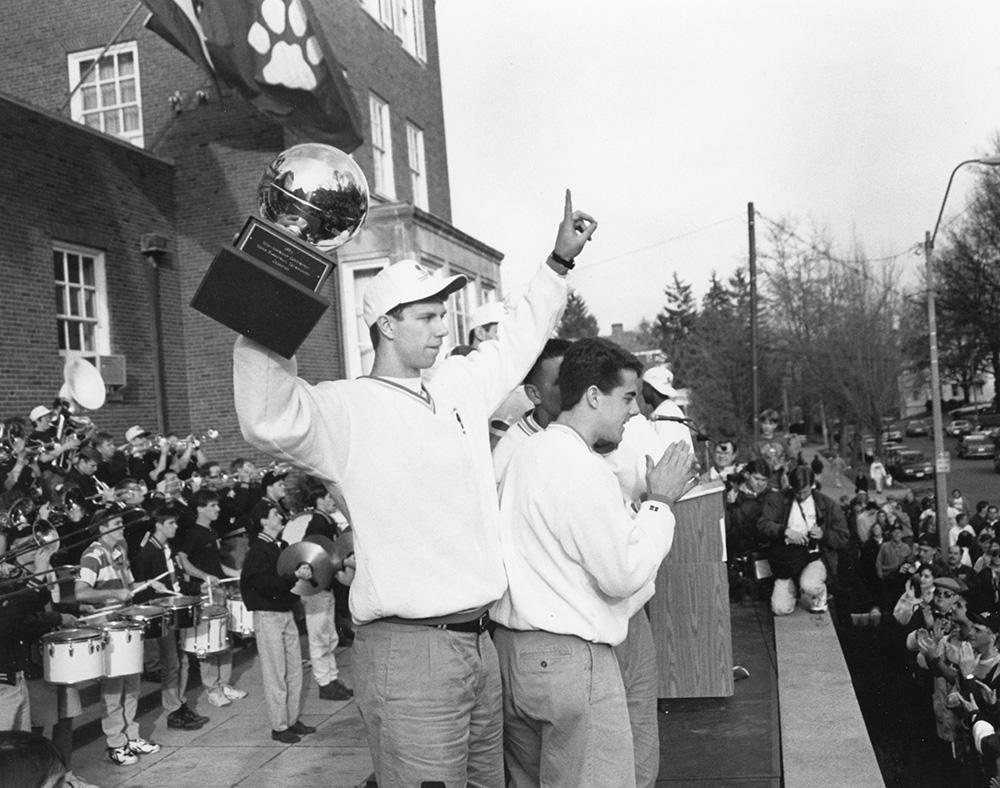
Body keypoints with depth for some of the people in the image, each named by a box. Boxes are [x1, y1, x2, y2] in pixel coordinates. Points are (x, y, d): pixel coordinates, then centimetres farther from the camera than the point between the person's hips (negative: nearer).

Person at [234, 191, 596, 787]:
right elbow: (271, 420, -29)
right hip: (408, 650, -7)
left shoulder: (459, 386, 12)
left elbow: (518, 338, 27)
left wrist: (561, 260, 29)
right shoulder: (348, 409, -10)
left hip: (480, 642, 8)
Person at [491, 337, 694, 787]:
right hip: (568, 656, -10)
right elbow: (622, 575, -18)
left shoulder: (530, 452, 12)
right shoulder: (580, 468, -17)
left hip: (513, 649, 10)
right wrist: (660, 501, -7)